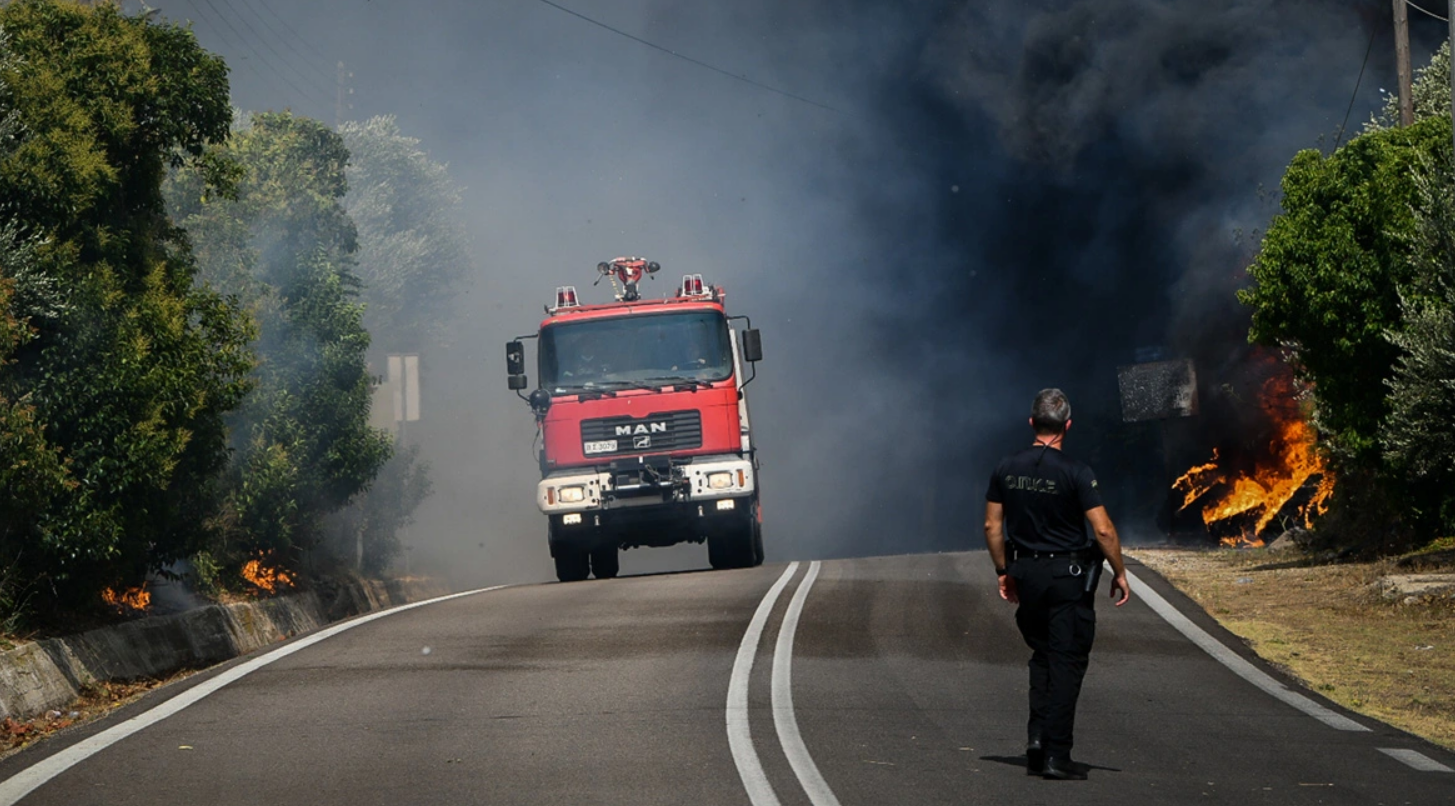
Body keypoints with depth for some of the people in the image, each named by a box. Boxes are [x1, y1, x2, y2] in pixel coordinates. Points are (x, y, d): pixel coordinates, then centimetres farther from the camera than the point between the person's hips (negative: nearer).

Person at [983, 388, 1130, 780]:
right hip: (1068, 577, -5)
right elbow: (1103, 531, -15)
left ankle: (1037, 739, 8)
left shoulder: (1007, 469, 2)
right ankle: (1056, 754, -3)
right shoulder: (1075, 472, -13)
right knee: (1066, 663, 0)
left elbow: (992, 526, 7)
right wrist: (1119, 573, -3)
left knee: (1043, 657, 19)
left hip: (1026, 572, 5)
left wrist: (1004, 571, 17)